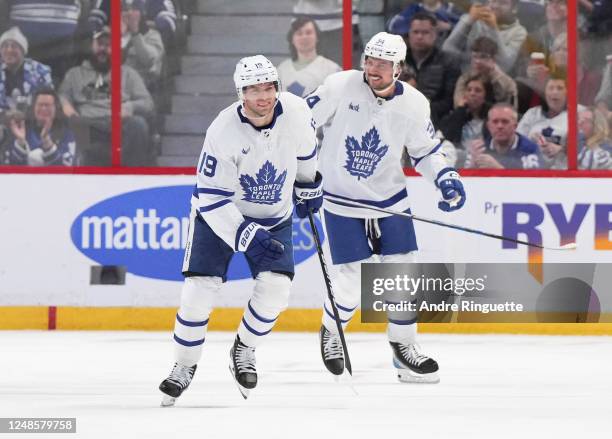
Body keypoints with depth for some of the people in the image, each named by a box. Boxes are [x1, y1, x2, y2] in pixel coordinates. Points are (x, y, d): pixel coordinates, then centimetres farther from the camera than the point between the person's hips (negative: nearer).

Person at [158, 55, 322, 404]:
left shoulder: (295, 111, -20)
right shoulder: (223, 132, -30)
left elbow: (306, 147, 7)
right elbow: (213, 199, -27)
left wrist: (309, 186, 18)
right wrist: (247, 236, -36)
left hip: (274, 217, 3)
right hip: (219, 212, -3)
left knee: (275, 287, -15)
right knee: (200, 289, -12)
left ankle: (244, 351, 12)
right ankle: (185, 367, 8)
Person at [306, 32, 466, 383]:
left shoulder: (414, 104, -7)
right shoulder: (340, 87, -16)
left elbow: (426, 149, 7)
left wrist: (447, 180, -8)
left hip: (390, 199, 3)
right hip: (342, 200, -3)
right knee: (353, 280, -5)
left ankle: (404, 345, 16)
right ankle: (331, 333, 24)